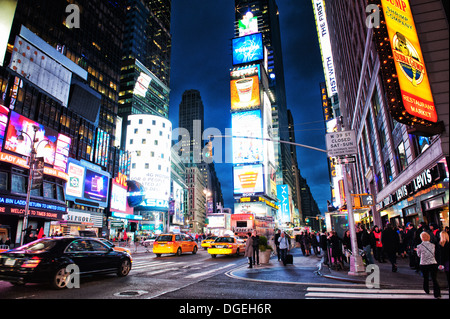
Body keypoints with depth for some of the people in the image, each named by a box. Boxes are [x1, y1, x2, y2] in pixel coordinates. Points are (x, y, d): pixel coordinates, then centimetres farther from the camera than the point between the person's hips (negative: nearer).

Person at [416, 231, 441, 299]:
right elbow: (433, 253, 14)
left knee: (425, 278, 18)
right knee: (434, 279, 4)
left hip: (424, 265, -1)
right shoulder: (433, 245, 0)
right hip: (433, 264, 1)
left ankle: (427, 290, 33)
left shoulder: (419, 246, -7)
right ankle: (437, 294, -1)